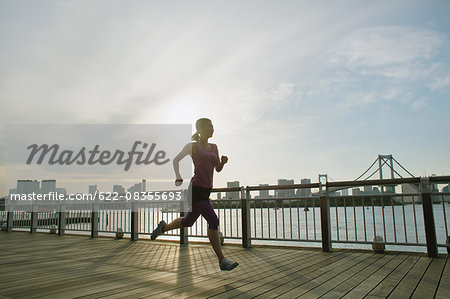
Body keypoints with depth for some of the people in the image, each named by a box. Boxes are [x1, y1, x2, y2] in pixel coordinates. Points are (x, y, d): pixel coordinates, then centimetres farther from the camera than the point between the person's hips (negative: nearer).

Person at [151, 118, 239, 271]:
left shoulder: (214, 147, 14)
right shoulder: (192, 146, -3)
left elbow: (218, 169, 16)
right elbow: (176, 160, 11)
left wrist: (223, 162, -5)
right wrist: (178, 178, 4)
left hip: (206, 190, 8)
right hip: (196, 189, -8)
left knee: (188, 221, 18)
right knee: (213, 221, -14)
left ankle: (164, 227, 45)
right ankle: (222, 261, -5)